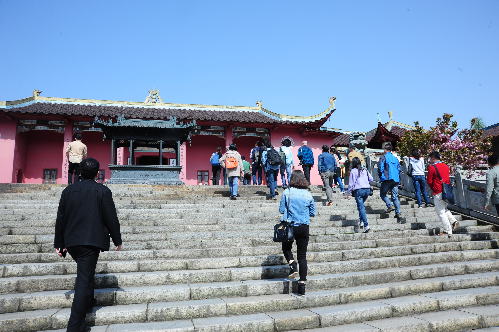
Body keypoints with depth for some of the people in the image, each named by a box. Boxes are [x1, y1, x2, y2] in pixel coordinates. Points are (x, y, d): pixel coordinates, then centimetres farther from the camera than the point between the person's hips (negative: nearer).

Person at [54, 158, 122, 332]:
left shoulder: (68, 190, 6)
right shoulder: (103, 191, -8)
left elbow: (60, 218, 9)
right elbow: (111, 218, -7)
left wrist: (59, 243, 17)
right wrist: (117, 240, 5)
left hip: (71, 242, 5)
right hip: (92, 240, -5)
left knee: (86, 273, 26)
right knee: (84, 279, -3)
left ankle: (88, 301, 42)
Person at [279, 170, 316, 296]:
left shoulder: (287, 192, -7)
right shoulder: (308, 194, -1)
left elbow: (281, 210, -4)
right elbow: (313, 213, 5)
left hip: (290, 226, -1)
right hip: (304, 227, 2)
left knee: (286, 248, 25)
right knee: (302, 256, 8)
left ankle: (292, 265, -1)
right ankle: (302, 285, 8)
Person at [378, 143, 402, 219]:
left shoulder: (383, 157, -4)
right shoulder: (395, 158, 14)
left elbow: (380, 168, -10)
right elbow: (399, 169, 17)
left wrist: (381, 177, 5)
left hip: (387, 179, -6)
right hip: (396, 180, 6)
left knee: (383, 194, 8)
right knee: (395, 196, 8)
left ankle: (390, 205, -12)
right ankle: (398, 212, 2)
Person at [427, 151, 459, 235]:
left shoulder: (432, 167, -13)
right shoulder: (446, 166, 10)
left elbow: (429, 181, -9)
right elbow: (448, 178, 15)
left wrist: (433, 188, 8)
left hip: (438, 193, -8)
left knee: (441, 212, 1)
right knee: (444, 209, 25)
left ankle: (447, 230, 3)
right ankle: (453, 221, 11)